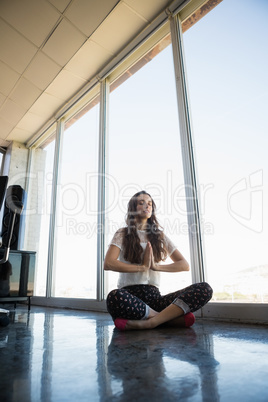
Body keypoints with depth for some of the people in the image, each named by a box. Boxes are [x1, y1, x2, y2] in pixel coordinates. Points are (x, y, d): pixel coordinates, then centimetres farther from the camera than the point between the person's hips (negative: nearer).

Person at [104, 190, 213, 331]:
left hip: (154, 296, 3)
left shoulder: (160, 236, 18)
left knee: (204, 289, -18)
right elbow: (108, 264, -8)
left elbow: (185, 265, 10)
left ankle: (149, 322, -27)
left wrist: (156, 266, -5)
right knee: (114, 297, -40)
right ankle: (172, 316, -20)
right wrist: (142, 267, -7)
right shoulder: (122, 234, 10)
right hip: (130, 294, -2)